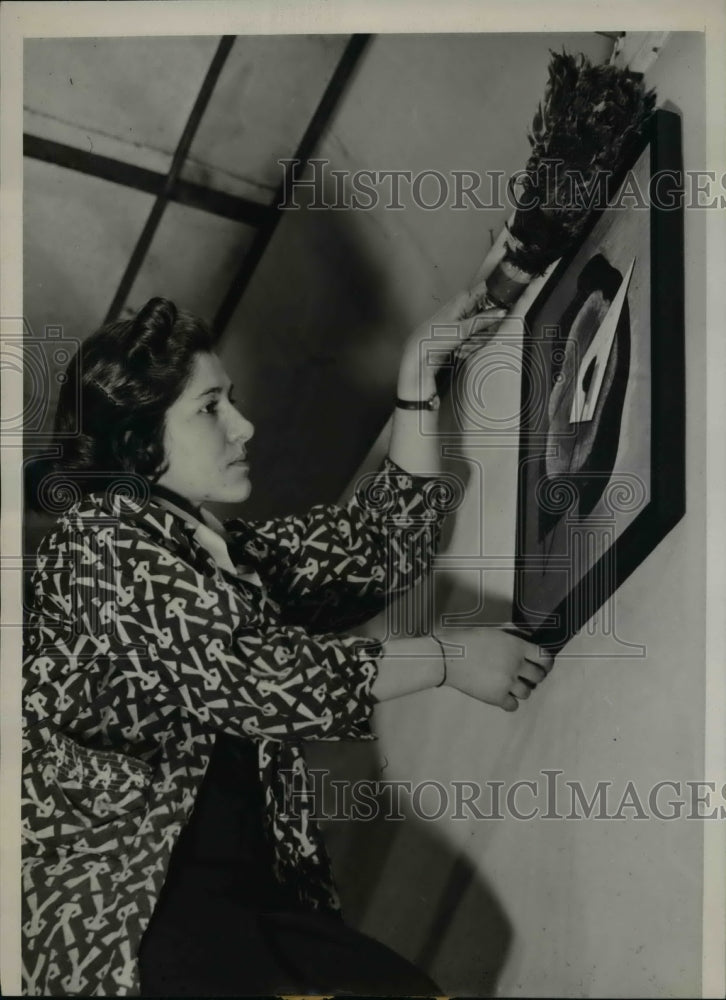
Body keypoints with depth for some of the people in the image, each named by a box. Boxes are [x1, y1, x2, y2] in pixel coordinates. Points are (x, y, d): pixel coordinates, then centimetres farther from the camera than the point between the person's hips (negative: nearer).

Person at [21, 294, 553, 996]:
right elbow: (236, 676, -19)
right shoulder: (98, 541, -9)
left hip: (255, 884, 7)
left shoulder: (229, 551, 14)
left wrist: (417, 386, 8)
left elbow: (381, 548, 14)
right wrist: (449, 658, -13)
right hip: (122, 896, -6)